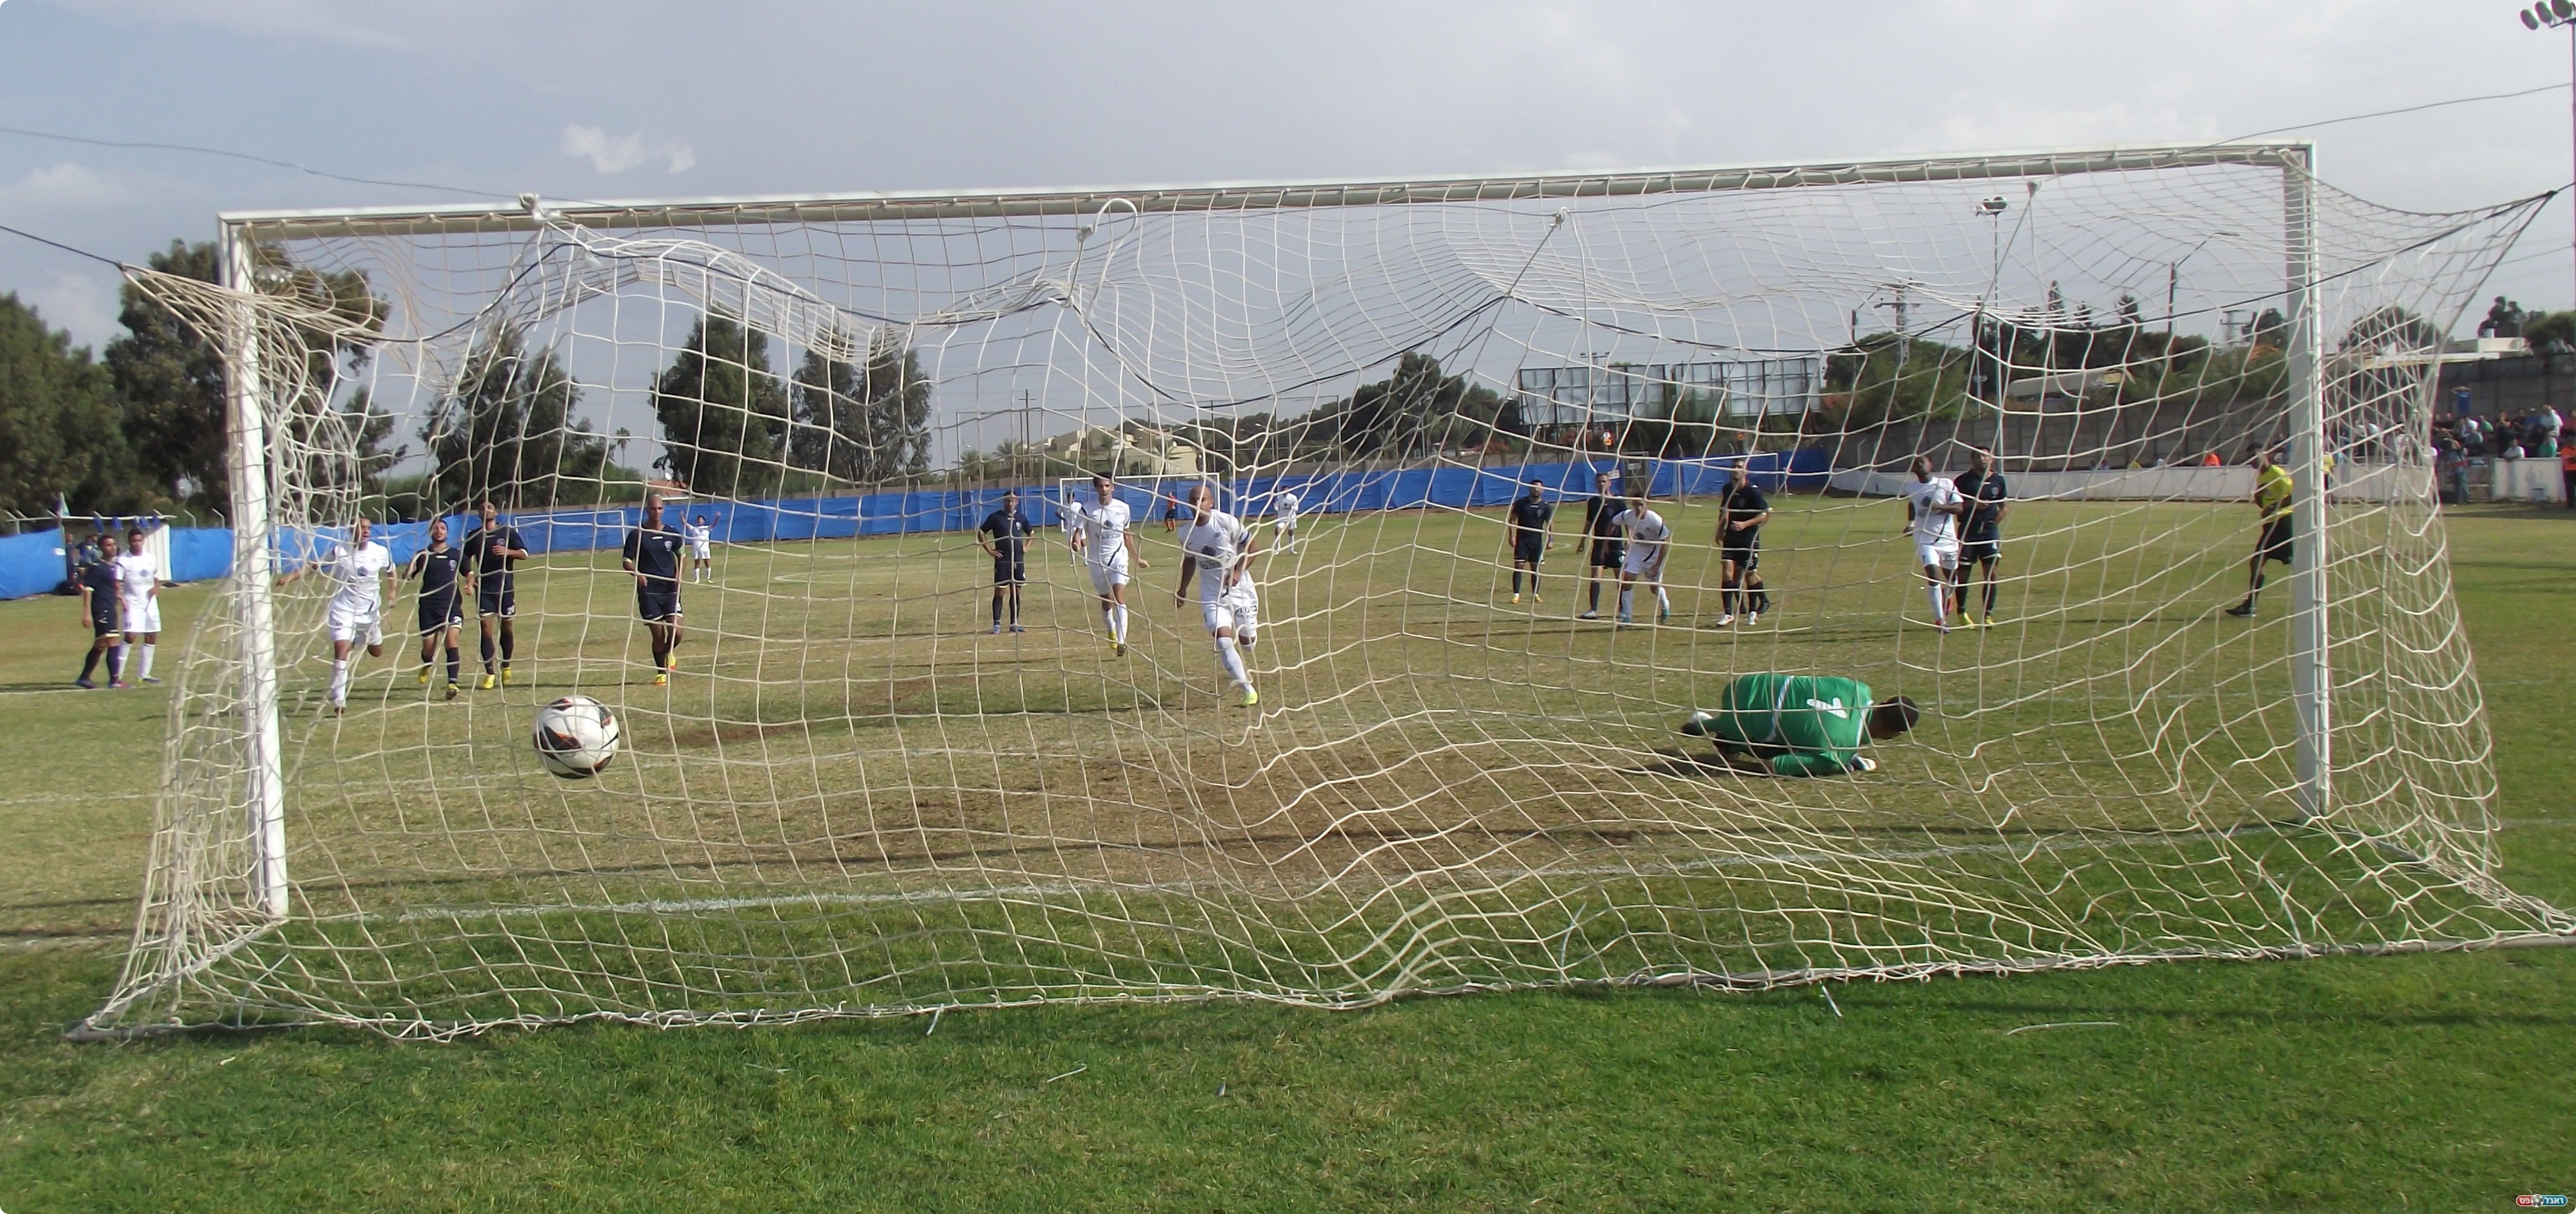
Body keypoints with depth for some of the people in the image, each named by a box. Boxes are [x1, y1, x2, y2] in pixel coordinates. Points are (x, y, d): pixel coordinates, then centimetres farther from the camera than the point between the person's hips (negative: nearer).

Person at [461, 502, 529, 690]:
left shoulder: (508, 532, 1)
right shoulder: (474, 536, 6)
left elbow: (524, 554, -4)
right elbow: (466, 558, 15)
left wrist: (508, 552, -23)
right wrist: (470, 576, -2)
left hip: (506, 588, 0)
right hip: (484, 589, 0)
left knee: (507, 628, 8)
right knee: (487, 630, -8)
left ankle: (506, 667, 27)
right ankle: (490, 674, -7)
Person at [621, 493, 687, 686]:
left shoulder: (672, 533, 5)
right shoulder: (637, 535, -2)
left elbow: (681, 555, 20)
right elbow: (627, 561, 0)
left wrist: (679, 573, 1)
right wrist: (637, 573, -21)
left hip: (671, 590, 2)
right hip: (648, 591, -2)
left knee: (676, 631, -9)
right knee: (658, 634, -2)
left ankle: (669, 652, 25)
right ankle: (661, 672, 16)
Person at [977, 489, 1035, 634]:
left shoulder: (1022, 518, 9)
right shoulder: (995, 517, -3)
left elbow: (1031, 533, 25)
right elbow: (981, 532, 0)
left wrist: (1027, 547, 10)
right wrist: (989, 550, -6)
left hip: (1018, 561, 4)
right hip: (1002, 561, -4)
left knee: (1016, 593, 8)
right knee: (1000, 592, -4)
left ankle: (1014, 623, 15)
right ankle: (997, 624, -2)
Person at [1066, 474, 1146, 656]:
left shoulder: (1123, 508, 1)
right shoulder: (1086, 509, -5)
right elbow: (1078, 532, -7)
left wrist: (1136, 558, 21)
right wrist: (1077, 543, -31)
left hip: (1119, 559, -1)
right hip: (1097, 561, 1)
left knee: (1119, 598, -18)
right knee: (1106, 601, 12)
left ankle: (1121, 641, -22)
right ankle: (1111, 630, 42)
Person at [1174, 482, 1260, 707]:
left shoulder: (1227, 522, -14)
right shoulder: (1187, 534, -1)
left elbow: (1253, 545, -8)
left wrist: (1238, 572, -18)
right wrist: (1183, 588, 23)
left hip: (1240, 588, -2)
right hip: (1212, 594, 2)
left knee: (1246, 640, 8)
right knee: (1223, 640, -17)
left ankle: (1239, 674, 43)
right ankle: (1247, 689, -15)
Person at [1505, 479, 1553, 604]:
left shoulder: (1546, 506, 0)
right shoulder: (1521, 503, -2)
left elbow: (1549, 524, 3)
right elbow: (1511, 520, 1)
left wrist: (1550, 540, -7)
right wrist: (1511, 536, -7)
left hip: (1537, 541, 1)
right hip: (1522, 539, -1)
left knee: (1535, 567, 7)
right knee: (1518, 566, -7)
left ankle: (1535, 595, 15)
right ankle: (1516, 595, -5)